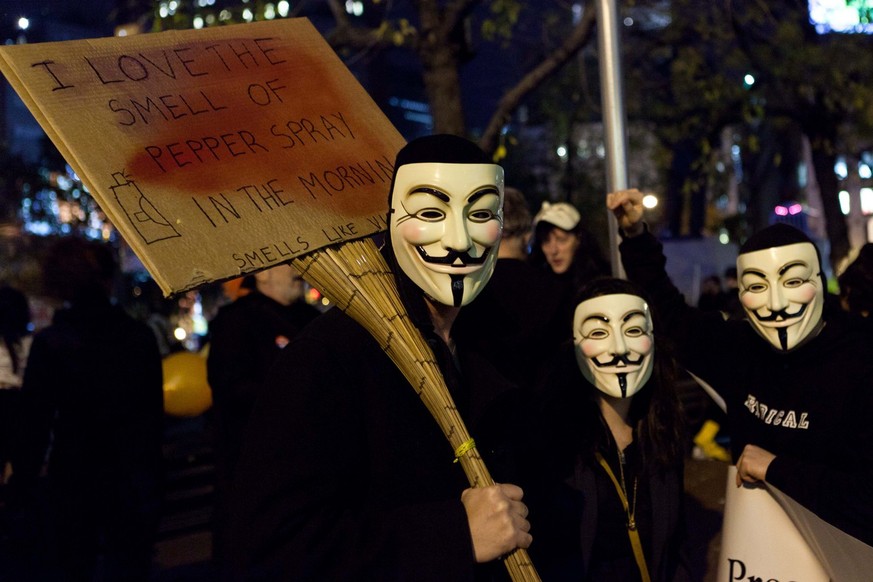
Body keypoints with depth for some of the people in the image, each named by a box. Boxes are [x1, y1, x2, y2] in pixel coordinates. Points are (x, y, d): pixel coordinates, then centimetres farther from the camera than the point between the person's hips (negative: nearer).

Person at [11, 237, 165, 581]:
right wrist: (152, 471, 13)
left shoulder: (49, 343, -10)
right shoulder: (141, 337, -4)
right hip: (134, 478, 1)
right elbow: (155, 411, 2)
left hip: (75, 478, -1)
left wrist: (25, 478, 2)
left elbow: (35, 422, -9)